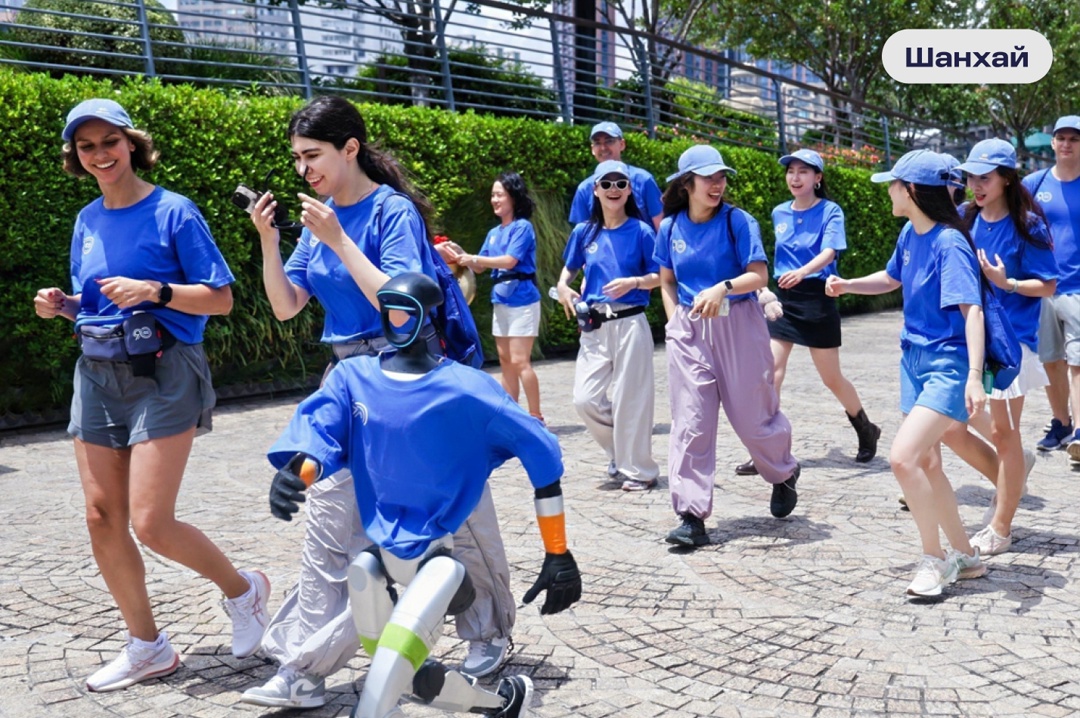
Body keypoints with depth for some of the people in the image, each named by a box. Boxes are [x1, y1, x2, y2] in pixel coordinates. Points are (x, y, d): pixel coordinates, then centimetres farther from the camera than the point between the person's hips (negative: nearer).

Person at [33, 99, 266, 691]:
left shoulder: (173, 212, -7)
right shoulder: (87, 221, 11)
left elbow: (221, 299, -8)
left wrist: (153, 291, -21)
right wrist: (63, 304, 1)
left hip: (161, 374, -6)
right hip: (97, 374, 7)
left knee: (150, 524, -10)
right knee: (101, 518, 5)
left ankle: (242, 589, 16)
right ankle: (146, 646, 20)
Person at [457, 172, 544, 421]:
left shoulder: (522, 227, -8)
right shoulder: (494, 233, 14)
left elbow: (509, 261, -18)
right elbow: (480, 267, 13)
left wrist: (473, 258, -19)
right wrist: (460, 257, -4)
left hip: (521, 300, -8)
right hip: (500, 300, 8)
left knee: (519, 361, -10)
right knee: (505, 361, 10)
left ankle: (536, 416, -3)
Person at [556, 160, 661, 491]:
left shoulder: (640, 231, -2)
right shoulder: (584, 232, 8)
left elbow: (659, 277, -1)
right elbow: (569, 268, 22)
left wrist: (633, 282, -19)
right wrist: (563, 287, 2)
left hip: (630, 323, -4)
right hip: (594, 325, 4)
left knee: (629, 399, -2)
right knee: (585, 398, 0)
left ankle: (638, 470, 12)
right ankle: (620, 452, 24)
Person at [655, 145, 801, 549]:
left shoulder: (738, 222, -4)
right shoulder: (670, 228, 6)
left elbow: (759, 275, -11)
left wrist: (723, 287, -28)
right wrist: (675, 320, 3)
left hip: (737, 326, -3)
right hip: (688, 330, 3)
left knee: (752, 415, 4)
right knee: (690, 422, -3)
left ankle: (784, 474, 36)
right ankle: (692, 516, 0)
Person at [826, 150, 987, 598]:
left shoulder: (949, 243, -19)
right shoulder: (909, 235, 5)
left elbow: (972, 310, -27)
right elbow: (892, 279, 25)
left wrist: (975, 376, -36)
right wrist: (847, 285, 10)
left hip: (948, 365, -9)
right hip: (914, 359, 9)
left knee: (903, 457, -19)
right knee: (926, 463, 12)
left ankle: (934, 559, 0)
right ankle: (965, 556, 28)